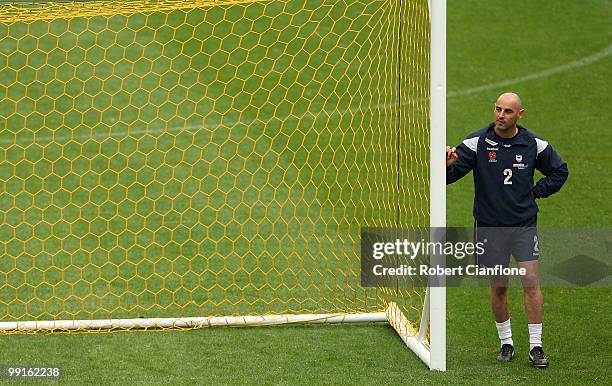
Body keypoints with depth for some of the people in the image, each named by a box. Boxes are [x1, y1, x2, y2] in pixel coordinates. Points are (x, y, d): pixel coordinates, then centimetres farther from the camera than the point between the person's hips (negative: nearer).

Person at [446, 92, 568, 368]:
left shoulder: (534, 145, -1)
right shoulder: (476, 143, -7)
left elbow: (559, 172, 15)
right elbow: (450, 175, -10)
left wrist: (535, 192, 4)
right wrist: (448, 164, -32)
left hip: (524, 224, 0)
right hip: (490, 226, 0)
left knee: (531, 281, -8)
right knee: (498, 287, 6)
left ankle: (536, 346, -1)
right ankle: (506, 343, 21)